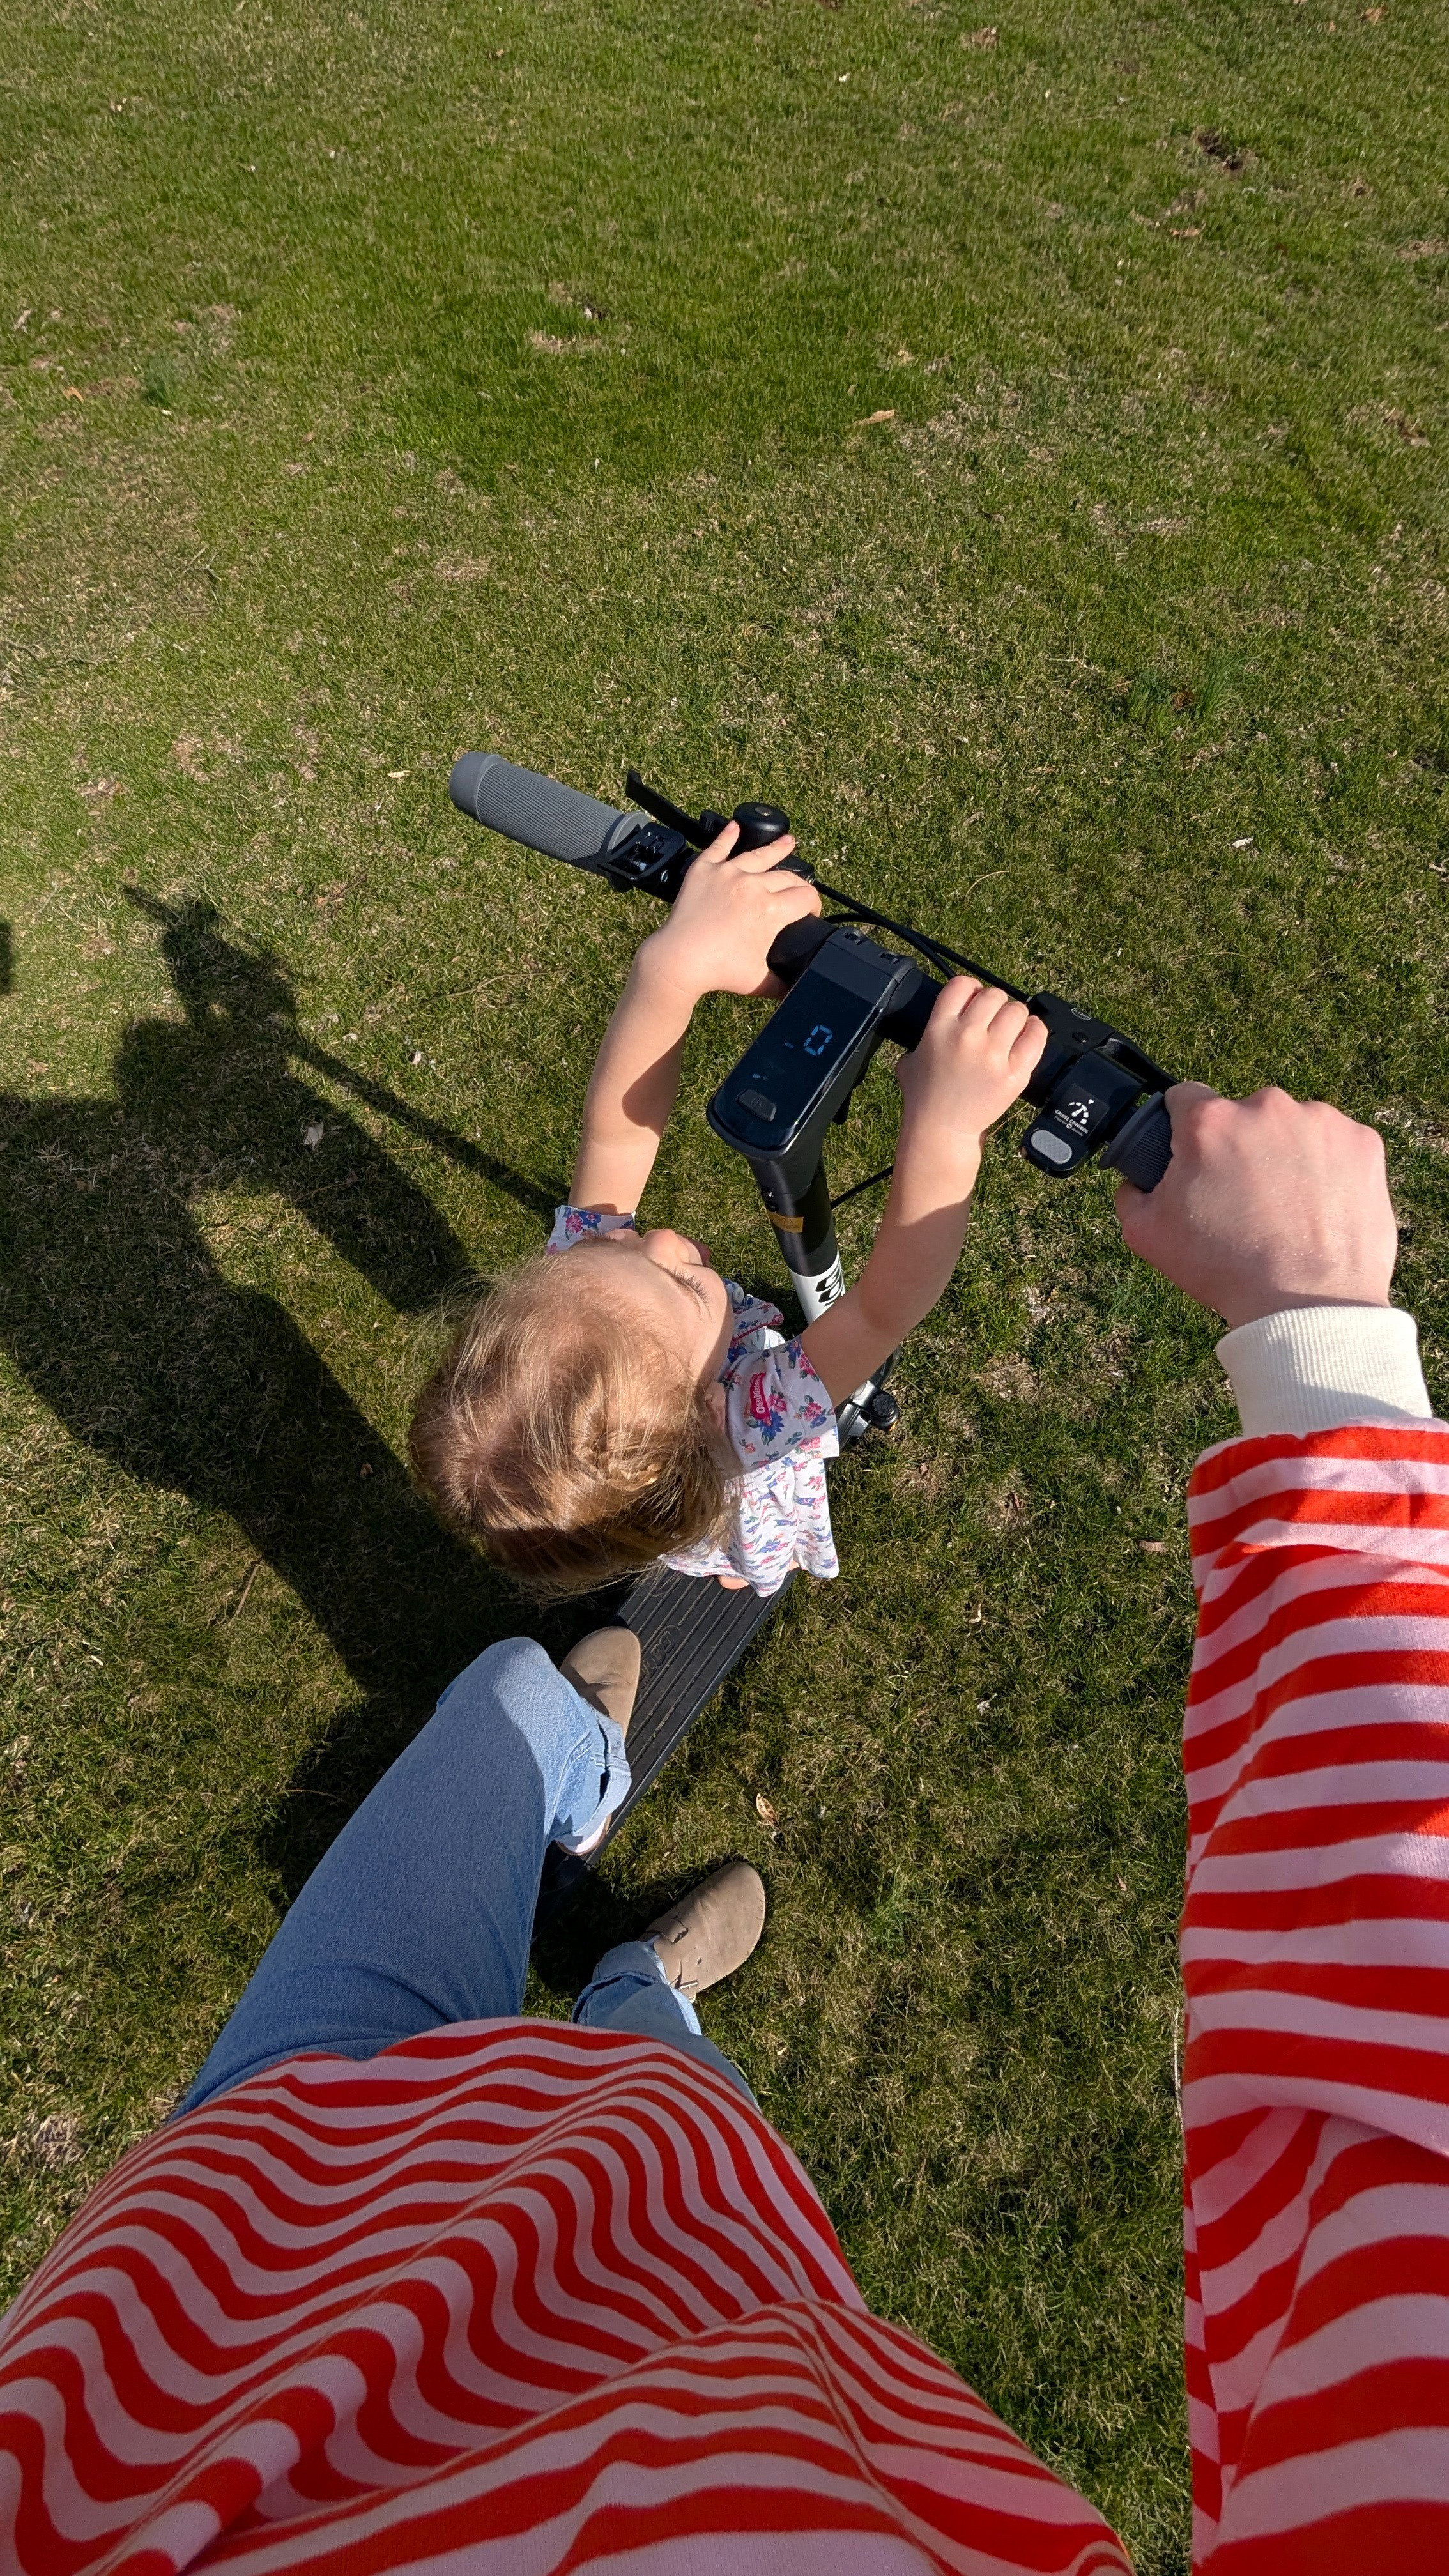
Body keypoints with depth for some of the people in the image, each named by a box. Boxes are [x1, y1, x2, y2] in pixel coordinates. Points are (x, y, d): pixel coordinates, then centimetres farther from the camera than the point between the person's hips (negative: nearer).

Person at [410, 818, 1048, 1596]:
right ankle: (737, 1575, 70)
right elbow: (890, 1302, -58)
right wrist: (944, 1131, -72)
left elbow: (615, 1133, -43)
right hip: (756, 1544, -3)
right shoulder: (753, 1429, -53)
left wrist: (676, 964, -54)